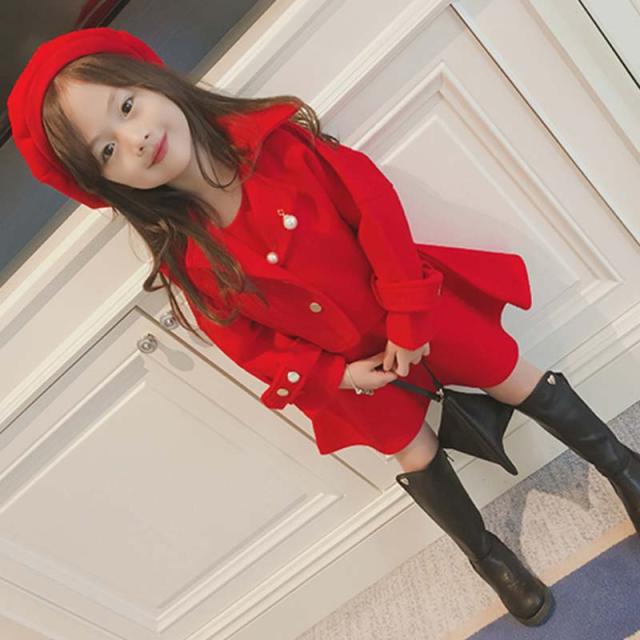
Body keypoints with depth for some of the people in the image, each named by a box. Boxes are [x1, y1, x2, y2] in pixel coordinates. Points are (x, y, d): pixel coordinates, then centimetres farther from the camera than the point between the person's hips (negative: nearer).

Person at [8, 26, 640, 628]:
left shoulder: (275, 138, -23)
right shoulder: (185, 260, -20)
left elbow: (373, 205, -18)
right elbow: (251, 346, -8)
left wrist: (406, 315, -19)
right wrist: (335, 376, -15)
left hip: (413, 307, 0)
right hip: (342, 362, 0)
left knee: (517, 381, 9)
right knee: (416, 455, 14)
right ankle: (489, 556, 41)